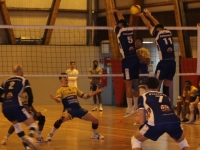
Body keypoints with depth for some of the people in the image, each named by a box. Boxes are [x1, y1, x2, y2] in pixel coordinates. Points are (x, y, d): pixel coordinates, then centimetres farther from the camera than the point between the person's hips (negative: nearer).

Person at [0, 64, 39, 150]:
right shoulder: (23, 80, 11)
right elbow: (30, 96, 2)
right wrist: (29, 106, 20)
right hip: (16, 106, -5)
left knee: (16, 123, 32)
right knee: (32, 124, 2)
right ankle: (29, 139, -29)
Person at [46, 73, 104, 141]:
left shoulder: (74, 88, 23)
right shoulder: (60, 90, 7)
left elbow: (84, 96, 24)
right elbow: (59, 100, -11)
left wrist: (96, 92, 18)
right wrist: (55, 98, -35)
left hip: (78, 108, 5)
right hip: (69, 109, -5)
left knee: (95, 120, 3)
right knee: (62, 119, -38)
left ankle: (95, 134, 31)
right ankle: (50, 134, -20)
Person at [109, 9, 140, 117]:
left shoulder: (120, 31, -3)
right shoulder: (130, 30, 11)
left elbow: (113, 23, 16)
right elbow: (122, 21, 30)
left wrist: (111, 14, 33)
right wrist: (117, 12, 43)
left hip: (127, 60, -7)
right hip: (135, 59, 7)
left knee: (128, 85, -8)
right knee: (135, 84, 13)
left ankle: (129, 109, -11)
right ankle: (135, 107, 21)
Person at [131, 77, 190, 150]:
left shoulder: (143, 97, 27)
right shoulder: (165, 97, 37)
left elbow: (142, 121, 24)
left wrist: (138, 120, 48)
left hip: (156, 123, -3)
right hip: (174, 121, 3)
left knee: (135, 140, 23)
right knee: (182, 141, 36)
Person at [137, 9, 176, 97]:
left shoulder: (158, 34, 0)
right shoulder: (169, 33, 13)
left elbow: (149, 26, 15)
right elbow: (158, 25, 30)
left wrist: (142, 16, 29)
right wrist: (150, 15, 42)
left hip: (164, 62, -5)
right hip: (172, 62, 5)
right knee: (166, 88, 10)